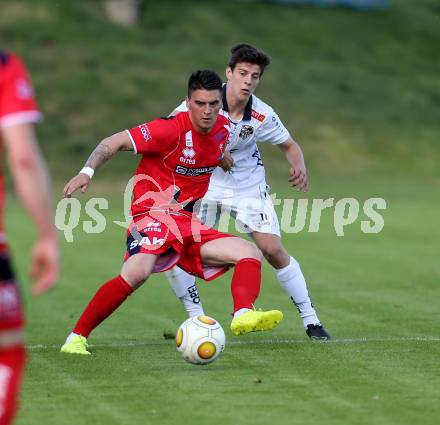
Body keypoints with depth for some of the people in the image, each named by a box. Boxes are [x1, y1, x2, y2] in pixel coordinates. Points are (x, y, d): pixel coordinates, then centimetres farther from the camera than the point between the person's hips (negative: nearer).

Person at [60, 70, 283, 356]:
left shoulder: (223, 129, 7)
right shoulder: (171, 129, -14)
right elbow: (115, 142, -16)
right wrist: (87, 172, -28)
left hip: (188, 225, 7)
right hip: (154, 213, -7)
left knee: (251, 254, -7)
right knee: (137, 272, -33)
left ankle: (244, 314, -34)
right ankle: (76, 337, -22)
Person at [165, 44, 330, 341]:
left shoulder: (262, 115, -17)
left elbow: (289, 145, 0)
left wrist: (299, 167, -24)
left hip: (248, 186, 0)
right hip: (204, 185, 0)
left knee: (274, 251, -10)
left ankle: (311, 320, 4)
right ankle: (197, 319, 6)